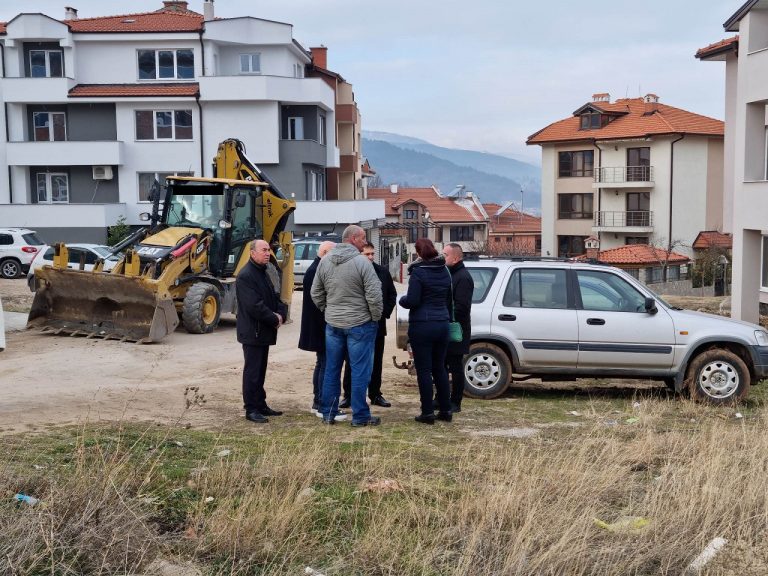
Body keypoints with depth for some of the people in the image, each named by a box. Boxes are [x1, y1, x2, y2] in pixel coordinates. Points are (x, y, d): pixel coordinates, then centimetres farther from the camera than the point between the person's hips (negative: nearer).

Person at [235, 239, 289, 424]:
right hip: (253, 332, -9)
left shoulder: (263, 273, 15)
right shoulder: (245, 276, -16)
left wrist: (280, 314, -4)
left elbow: (275, 297, 16)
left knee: (260, 370, 15)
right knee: (252, 371, -4)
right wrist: (274, 320, -14)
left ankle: (260, 405, 22)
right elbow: (254, 306, -23)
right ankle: (251, 410, 2)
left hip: (264, 332, 9)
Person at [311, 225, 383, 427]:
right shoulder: (361, 262, -15)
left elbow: (316, 293, 9)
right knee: (360, 371, 2)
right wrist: (376, 317, -3)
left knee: (331, 370, 13)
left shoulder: (325, 261, 3)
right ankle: (360, 416, 7)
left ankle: (328, 414, 19)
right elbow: (374, 295, -17)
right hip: (359, 324, -5)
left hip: (333, 324, 6)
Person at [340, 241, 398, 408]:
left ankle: (375, 394, 21)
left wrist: (385, 312, 2)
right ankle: (348, 395, 11)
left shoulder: (382, 272, 5)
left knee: (376, 362, 11)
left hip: (377, 325, 4)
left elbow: (392, 294, 13)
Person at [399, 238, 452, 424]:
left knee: (424, 370, 0)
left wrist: (402, 300, 4)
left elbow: (412, 301, -16)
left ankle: (428, 412, 2)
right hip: (442, 324, 6)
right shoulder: (444, 271, 9)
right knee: (439, 368, 15)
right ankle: (445, 410, 17)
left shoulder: (418, 272, -13)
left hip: (422, 325, -6)